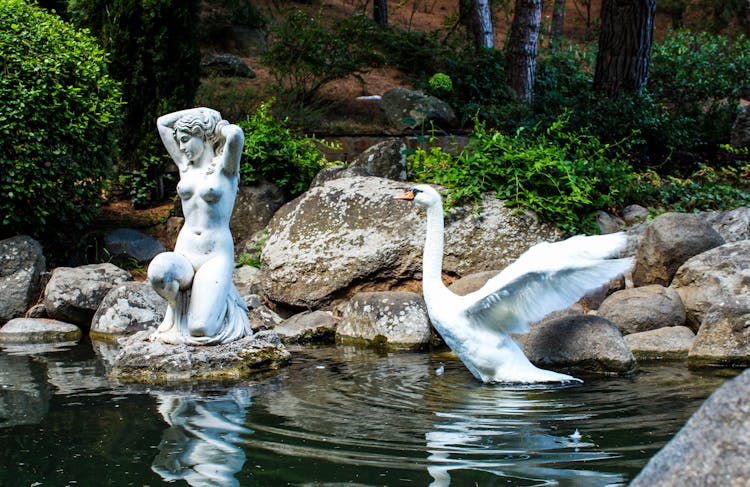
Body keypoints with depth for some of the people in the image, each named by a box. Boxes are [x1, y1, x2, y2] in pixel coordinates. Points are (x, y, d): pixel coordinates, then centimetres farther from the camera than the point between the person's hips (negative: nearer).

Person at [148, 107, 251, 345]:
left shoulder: (223, 166, -1)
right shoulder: (185, 166, 14)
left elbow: (235, 133, -22)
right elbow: (162, 122, 20)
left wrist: (217, 124, -1)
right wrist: (201, 112, 14)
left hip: (217, 255, -4)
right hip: (184, 253, 4)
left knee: (200, 330, -19)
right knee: (159, 269, -35)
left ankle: (224, 300, 15)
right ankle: (175, 309, -2)